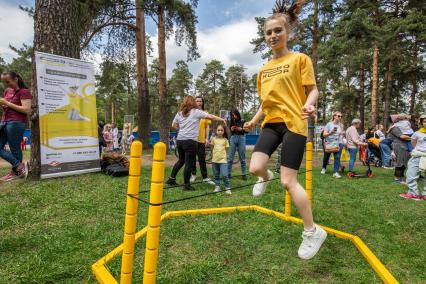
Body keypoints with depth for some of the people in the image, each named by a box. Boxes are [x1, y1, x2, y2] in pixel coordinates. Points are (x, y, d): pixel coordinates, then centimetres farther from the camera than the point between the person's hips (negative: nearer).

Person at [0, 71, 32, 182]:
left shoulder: (24, 92, -8)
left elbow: (26, 110, -17)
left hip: (16, 123, -9)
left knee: (14, 148, -1)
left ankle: (16, 171, 11)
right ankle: (19, 166, 6)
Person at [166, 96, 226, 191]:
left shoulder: (179, 113, 12)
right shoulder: (196, 112, -3)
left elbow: (173, 125, 22)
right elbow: (210, 116, -5)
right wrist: (222, 119, 6)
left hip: (179, 140, 7)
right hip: (190, 141, -6)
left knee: (181, 160, 22)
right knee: (189, 163, 1)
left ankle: (171, 179, 28)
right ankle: (186, 185, 7)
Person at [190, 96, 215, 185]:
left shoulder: (205, 113, 4)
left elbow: (207, 126, 5)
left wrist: (207, 138, -1)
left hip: (201, 139, 0)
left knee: (202, 159, 3)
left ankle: (205, 177, 10)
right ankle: (193, 174, 25)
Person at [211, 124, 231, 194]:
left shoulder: (225, 140, -1)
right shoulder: (214, 139, 3)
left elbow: (226, 149, 5)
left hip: (223, 160, -3)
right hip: (215, 159, 3)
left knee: (224, 175, -10)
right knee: (216, 175, 11)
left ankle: (227, 188, 3)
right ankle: (217, 186, 26)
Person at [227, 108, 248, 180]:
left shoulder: (242, 121, -1)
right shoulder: (231, 122, 6)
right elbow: (229, 131, 11)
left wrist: (241, 129, -15)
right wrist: (231, 129, -9)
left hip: (241, 138, -2)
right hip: (233, 138, 2)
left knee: (242, 158, 5)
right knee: (230, 157, 1)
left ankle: (244, 174, 13)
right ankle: (228, 173, 7)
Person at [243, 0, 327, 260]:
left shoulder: (300, 59, 1)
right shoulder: (264, 69, 17)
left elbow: (312, 89, -3)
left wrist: (309, 104, -25)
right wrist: (254, 120, 15)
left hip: (294, 123, -5)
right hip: (271, 123, 5)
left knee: (288, 181, -9)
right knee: (255, 168, -15)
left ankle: (313, 231, 12)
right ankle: (266, 178, 26)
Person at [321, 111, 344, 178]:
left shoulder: (341, 125, 6)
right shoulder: (329, 124, -6)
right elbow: (324, 134, -10)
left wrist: (342, 133, -1)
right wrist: (331, 132, -27)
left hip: (338, 143, 2)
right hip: (328, 143, -2)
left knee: (337, 157, -12)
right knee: (326, 157, 13)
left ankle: (335, 172, -11)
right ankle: (324, 168, 40)